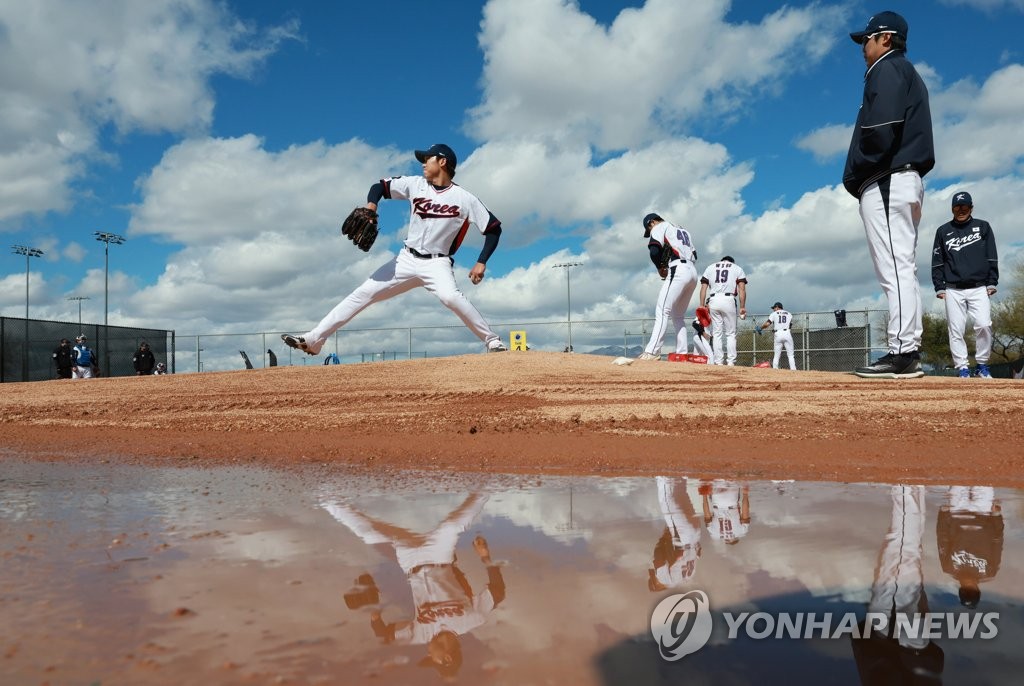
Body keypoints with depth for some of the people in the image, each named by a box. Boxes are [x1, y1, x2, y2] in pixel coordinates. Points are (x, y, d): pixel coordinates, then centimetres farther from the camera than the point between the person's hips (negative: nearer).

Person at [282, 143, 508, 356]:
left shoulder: (465, 198, -7)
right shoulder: (415, 184, 4)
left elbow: (494, 228, -5)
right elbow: (379, 186, 11)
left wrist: (481, 263, -14)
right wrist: (371, 207, -11)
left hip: (436, 262, -4)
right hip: (407, 259, 5)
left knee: (450, 296, -35)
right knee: (363, 293, -1)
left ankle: (493, 341, -23)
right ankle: (314, 339, 3)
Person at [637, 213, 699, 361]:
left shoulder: (660, 227, 6)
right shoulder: (682, 229, 31)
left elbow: (654, 250, -13)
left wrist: (660, 267, 2)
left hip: (678, 271, -8)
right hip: (692, 271, 8)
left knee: (662, 311, -13)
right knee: (678, 315, 13)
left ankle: (652, 351, -22)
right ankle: (682, 354, 8)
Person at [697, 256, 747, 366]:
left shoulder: (710, 267, 21)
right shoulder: (737, 268, 17)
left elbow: (703, 288, 9)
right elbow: (742, 289, 3)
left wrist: (702, 306, 5)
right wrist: (742, 307, -1)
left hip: (713, 300, 2)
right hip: (728, 300, -2)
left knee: (717, 333, 5)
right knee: (730, 334, 4)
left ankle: (719, 362, 0)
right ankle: (731, 362, -4)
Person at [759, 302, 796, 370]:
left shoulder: (774, 314, 10)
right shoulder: (789, 314, 18)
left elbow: (767, 324, -3)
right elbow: (790, 325, 13)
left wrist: (760, 328, 13)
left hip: (778, 334, -1)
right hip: (787, 333, 1)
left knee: (777, 355, 4)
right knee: (790, 355, 1)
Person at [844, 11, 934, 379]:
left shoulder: (887, 69, -3)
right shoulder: (909, 76, 27)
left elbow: (881, 129, -18)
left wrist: (854, 176, -9)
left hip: (886, 182, -10)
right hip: (907, 181, 10)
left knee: (895, 269, -14)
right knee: (903, 270, 8)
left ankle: (902, 353, -15)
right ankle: (908, 353, 9)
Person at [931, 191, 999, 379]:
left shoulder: (983, 227, 10)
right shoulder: (943, 231, 10)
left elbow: (992, 257, 8)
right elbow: (937, 262, 9)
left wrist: (992, 283, 1)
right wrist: (939, 287, 3)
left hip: (979, 288, -1)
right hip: (953, 290, 1)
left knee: (984, 325, -14)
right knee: (956, 331, -2)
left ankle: (982, 366, 1)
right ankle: (962, 369, 3)